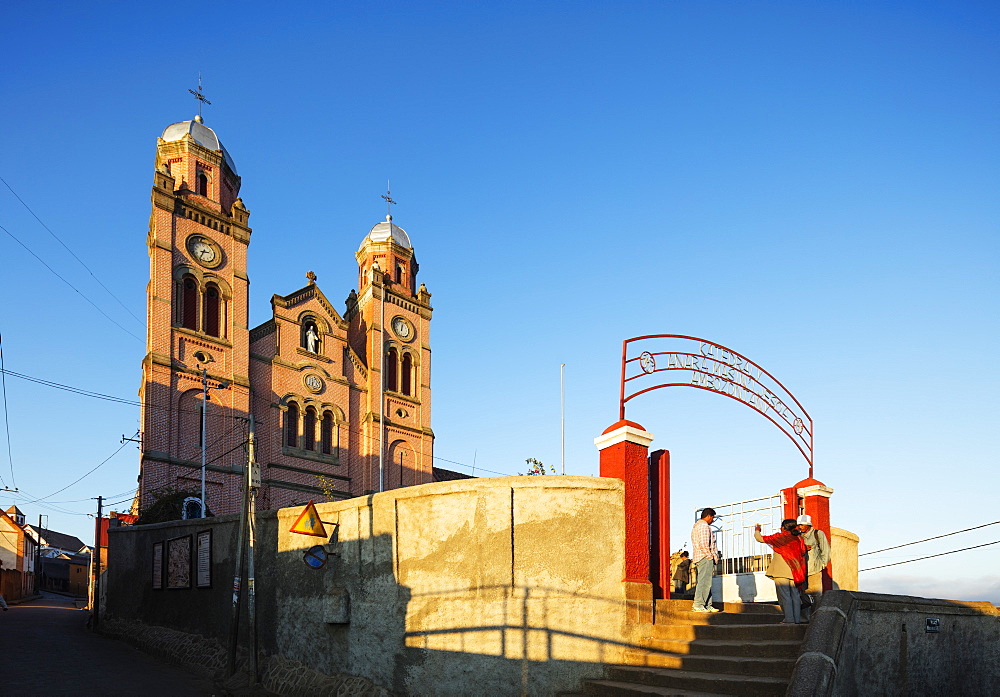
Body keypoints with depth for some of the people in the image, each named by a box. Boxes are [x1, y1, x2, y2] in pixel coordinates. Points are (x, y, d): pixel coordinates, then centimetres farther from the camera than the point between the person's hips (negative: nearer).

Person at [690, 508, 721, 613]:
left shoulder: (696, 526, 23)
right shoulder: (704, 526, -10)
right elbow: (703, 544, -20)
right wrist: (709, 556, -13)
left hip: (698, 557, 11)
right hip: (705, 557, -11)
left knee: (706, 582, 11)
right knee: (704, 581, -11)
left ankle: (707, 605, 12)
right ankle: (698, 605, -14)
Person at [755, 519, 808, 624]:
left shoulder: (779, 537, -3)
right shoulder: (799, 539, 9)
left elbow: (760, 538, 5)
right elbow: (803, 554, 11)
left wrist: (757, 530, 24)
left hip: (781, 571, -5)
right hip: (794, 572, 5)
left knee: (784, 595, -4)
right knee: (795, 595, 9)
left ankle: (789, 619, -9)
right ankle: (797, 618, 8)